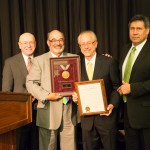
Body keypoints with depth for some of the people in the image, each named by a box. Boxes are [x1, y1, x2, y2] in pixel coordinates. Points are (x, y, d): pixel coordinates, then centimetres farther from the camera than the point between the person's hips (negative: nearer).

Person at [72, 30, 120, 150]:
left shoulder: (109, 63, -6)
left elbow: (117, 87, -2)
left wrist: (112, 104, -15)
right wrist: (74, 96, -10)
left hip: (106, 115, -2)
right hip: (86, 117, 3)